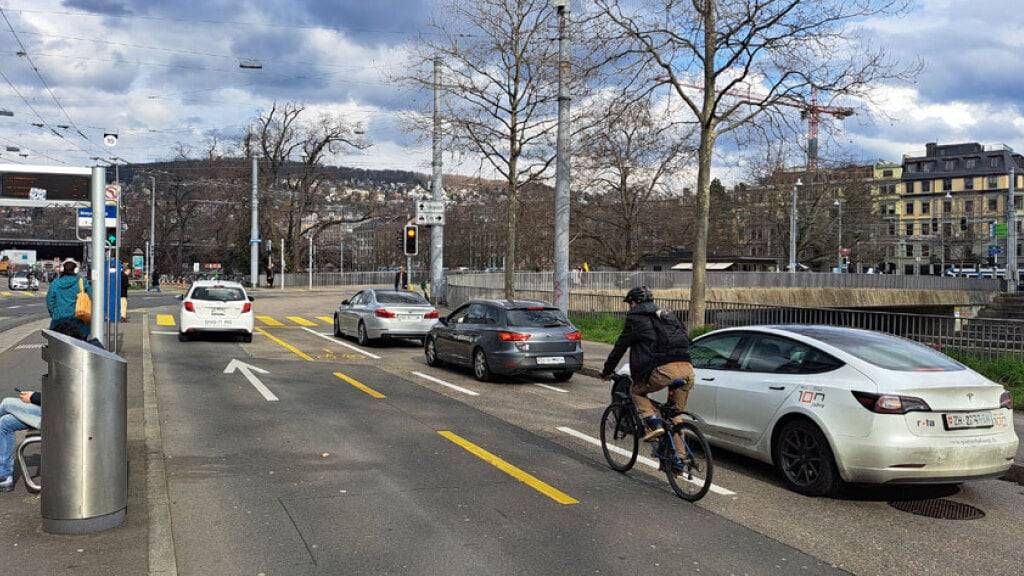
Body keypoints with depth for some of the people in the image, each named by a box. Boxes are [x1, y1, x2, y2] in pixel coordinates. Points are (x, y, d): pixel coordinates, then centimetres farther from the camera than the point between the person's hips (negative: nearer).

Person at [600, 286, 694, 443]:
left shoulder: (635, 319, 11)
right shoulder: (668, 316, 29)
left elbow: (620, 347, 14)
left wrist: (606, 371, 27)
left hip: (664, 371, -6)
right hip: (687, 370, 6)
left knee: (637, 391, 19)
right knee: (676, 415, 19)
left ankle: (654, 424, 1)